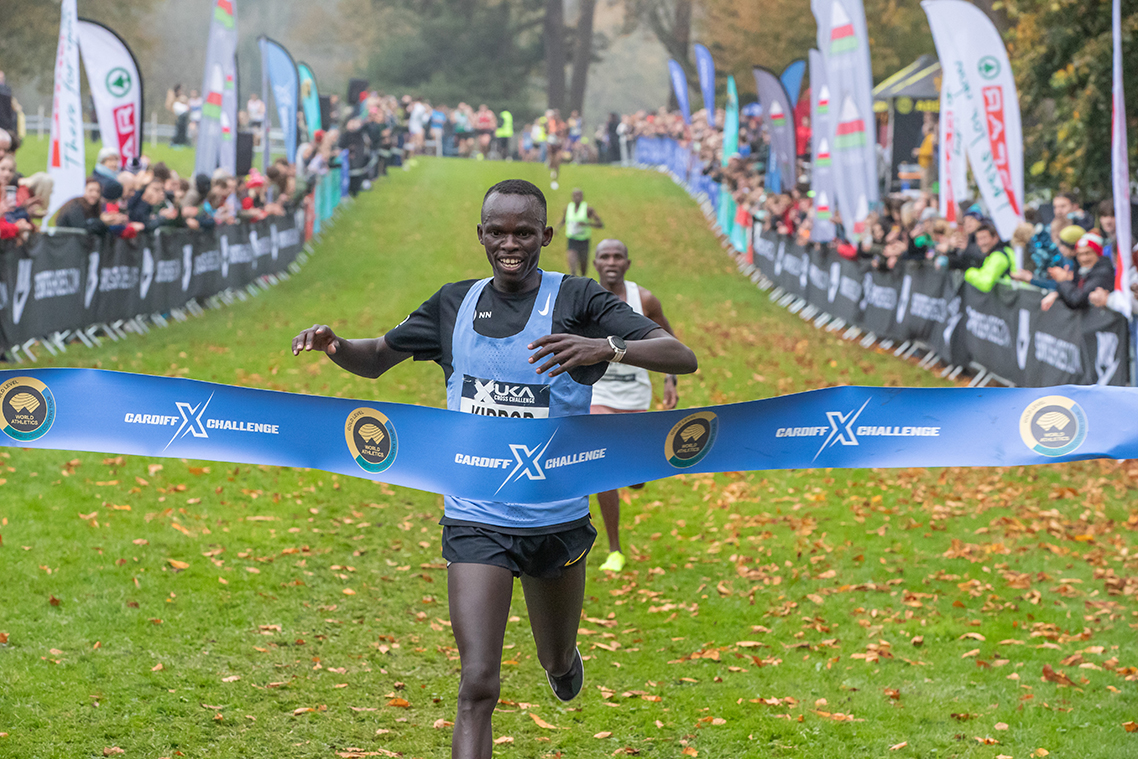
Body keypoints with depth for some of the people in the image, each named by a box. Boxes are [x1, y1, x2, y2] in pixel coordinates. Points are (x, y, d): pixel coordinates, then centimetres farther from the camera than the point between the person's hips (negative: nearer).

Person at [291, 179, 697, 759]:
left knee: (558, 663, 23)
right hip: (475, 519, 0)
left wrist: (607, 347, -36)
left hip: (556, 516, 0)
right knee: (477, 688, -12)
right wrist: (334, 345, -7)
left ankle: (562, 660, 61)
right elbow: (376, 358, 17)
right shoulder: (455, 304, 3)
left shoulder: (576, 300, -8)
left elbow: (682, 357, -16)